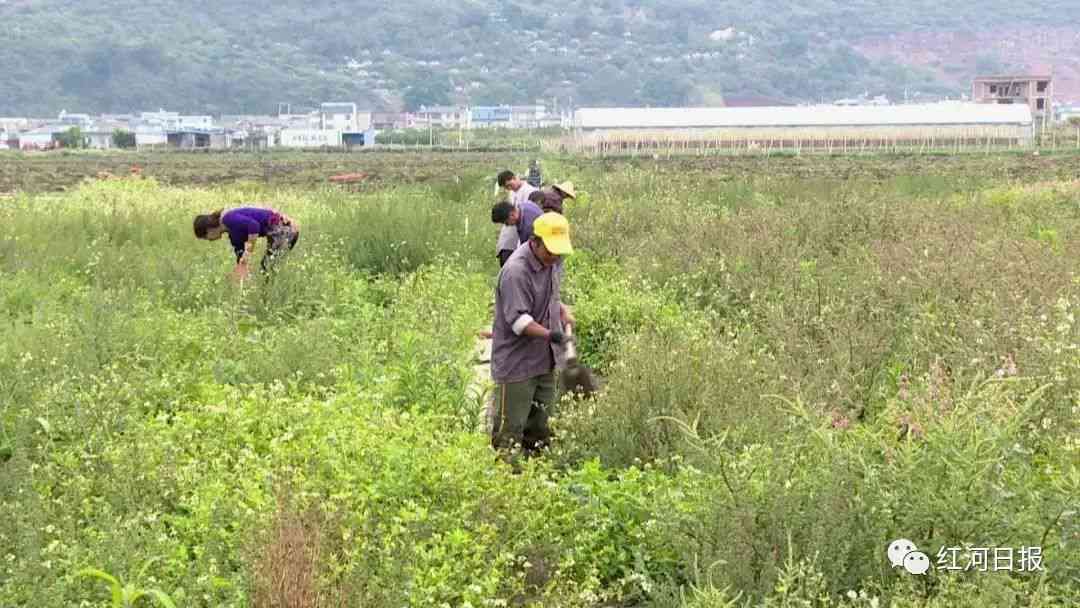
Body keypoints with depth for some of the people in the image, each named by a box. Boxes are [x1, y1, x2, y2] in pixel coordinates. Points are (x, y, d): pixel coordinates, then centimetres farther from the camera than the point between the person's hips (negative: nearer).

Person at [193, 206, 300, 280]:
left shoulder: (228, 219, -13)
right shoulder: (232, 231, 16)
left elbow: (254, 225, -28)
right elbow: (240, 254, 23)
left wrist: (248, 252, -20)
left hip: (284, 228, -10)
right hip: (281, 230, 10)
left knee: (268, 270, -8)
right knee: (265, 269, 13)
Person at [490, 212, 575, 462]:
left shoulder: (553, 261, 4)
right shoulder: (516, 271, -23)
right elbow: (518, 319, -27)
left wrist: (562, 310, 7)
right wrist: (549, 334, -38)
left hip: (544, 360, 8)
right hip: (516, 363, -8)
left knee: (540, 423, 19)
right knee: (510, 427, -1)